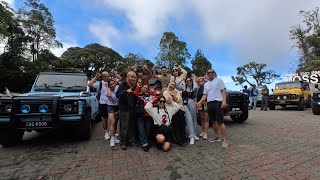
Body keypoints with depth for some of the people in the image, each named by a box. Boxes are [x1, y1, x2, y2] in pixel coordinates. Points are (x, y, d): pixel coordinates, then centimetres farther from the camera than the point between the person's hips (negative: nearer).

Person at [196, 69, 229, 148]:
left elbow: (223, 91, -4)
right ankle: (217, 137, 27)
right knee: (213, 121, 13)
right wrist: (200, 102, -1)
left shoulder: (219, 80, 3)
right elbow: (205, 95, 14)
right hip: (209, 103, 6)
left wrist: (224, 101, -18)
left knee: (220, 122, -8)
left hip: (217, 102, -6)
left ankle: (225, 140, 1)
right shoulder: (206, 84, 19)